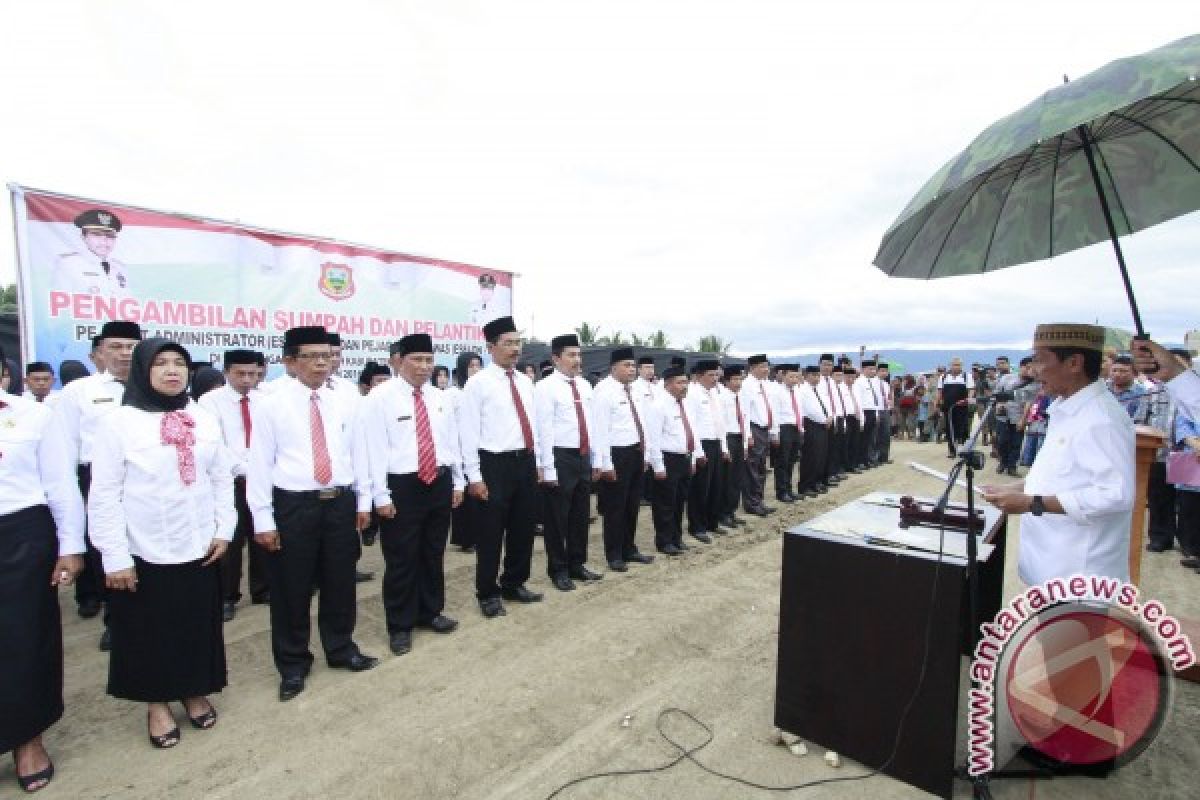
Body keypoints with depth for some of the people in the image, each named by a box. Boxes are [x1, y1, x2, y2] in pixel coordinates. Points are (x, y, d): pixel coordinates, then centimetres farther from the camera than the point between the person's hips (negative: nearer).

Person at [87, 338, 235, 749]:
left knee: (198, 625, 14)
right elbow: (104, 494, -8)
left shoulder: (205, 420, 1)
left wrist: (224, 529, 1)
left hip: (199, 548, 3)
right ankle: (157, 704, 33)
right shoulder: (120, 421, -8)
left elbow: (222, 478, 6)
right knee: (149, 631, 12)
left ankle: (194, 693, 35)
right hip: (144, 552, -3)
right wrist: (114, 557, -10)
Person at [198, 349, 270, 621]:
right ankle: (226, 597, 21)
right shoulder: (211, 401, -5)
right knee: (229, 539, 5)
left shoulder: (265, 400, 5)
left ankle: (262, 590, 27)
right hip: (230, 481, -3)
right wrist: (245, 469, -18)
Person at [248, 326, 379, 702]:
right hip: (293, 506, -3)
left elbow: (358, 453, 10)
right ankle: (293, 664, 29)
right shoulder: (271, 405, -6)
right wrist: (263, 519, -8)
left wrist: (363, 500, 10)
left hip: (340, 504, 3)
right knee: (291, 589, 9)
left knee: (340, 582, 15)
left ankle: (341, 649, 37)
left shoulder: (345, 403, 5)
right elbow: (260, 463, -6)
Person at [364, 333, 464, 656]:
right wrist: (382, 495, -14)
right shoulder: (380, 397, -8)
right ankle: (400, 626, 23)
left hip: (439, 483, 5)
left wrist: (457, 482, 12)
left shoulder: (439, 398, 9)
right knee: (401, 559, 5)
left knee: (434, 554, 17)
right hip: (401, 486, -5)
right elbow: (375, 448, -11)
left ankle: (430, 613, 35)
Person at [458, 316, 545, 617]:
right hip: (495, 464, -6)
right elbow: (469, 432, -11)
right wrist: (474, 476, -14)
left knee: (523, 528, 16)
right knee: (491, 532, 5)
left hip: (526, 462, 7)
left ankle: (513, 584, 34)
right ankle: (488, 593, 22)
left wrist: (536, 463, 14)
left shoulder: (526, 382, 11)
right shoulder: (478, 383, -9)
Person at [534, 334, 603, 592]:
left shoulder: (584, 386, 10)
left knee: (581, 515, 16)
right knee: (557, 517, 6)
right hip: (560, 457, -7)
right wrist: (549, 469, -16)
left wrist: (595, 460, 13)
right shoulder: (546, 387, -10)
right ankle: (558, 570, 22)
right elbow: (545, 430, -14)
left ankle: (577, 565, 32)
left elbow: (591, 425, 14)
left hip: (583, 457, 7)